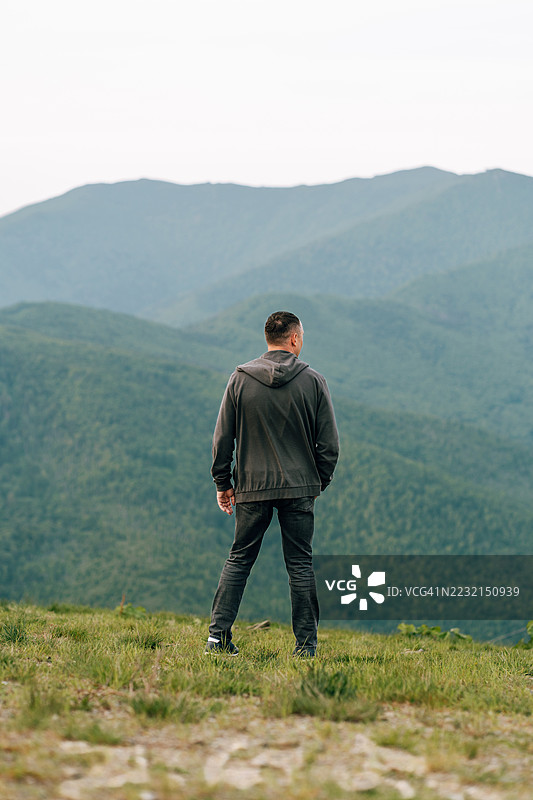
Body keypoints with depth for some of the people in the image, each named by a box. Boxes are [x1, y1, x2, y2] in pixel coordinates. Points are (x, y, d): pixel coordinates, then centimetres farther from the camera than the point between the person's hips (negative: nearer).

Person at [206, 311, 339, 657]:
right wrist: (320, 481, 13)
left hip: (252, 487, 1)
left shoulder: (240, 379, -1)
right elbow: (329, 442, -1)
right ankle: (306, 644, 5)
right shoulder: (313, 381, -3)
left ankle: (219, 635, 3)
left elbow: (222, 438, 2)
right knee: (300, 564, 5)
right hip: (300, 487, -1)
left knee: (239, 560, 10)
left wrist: (223, 482, 12)